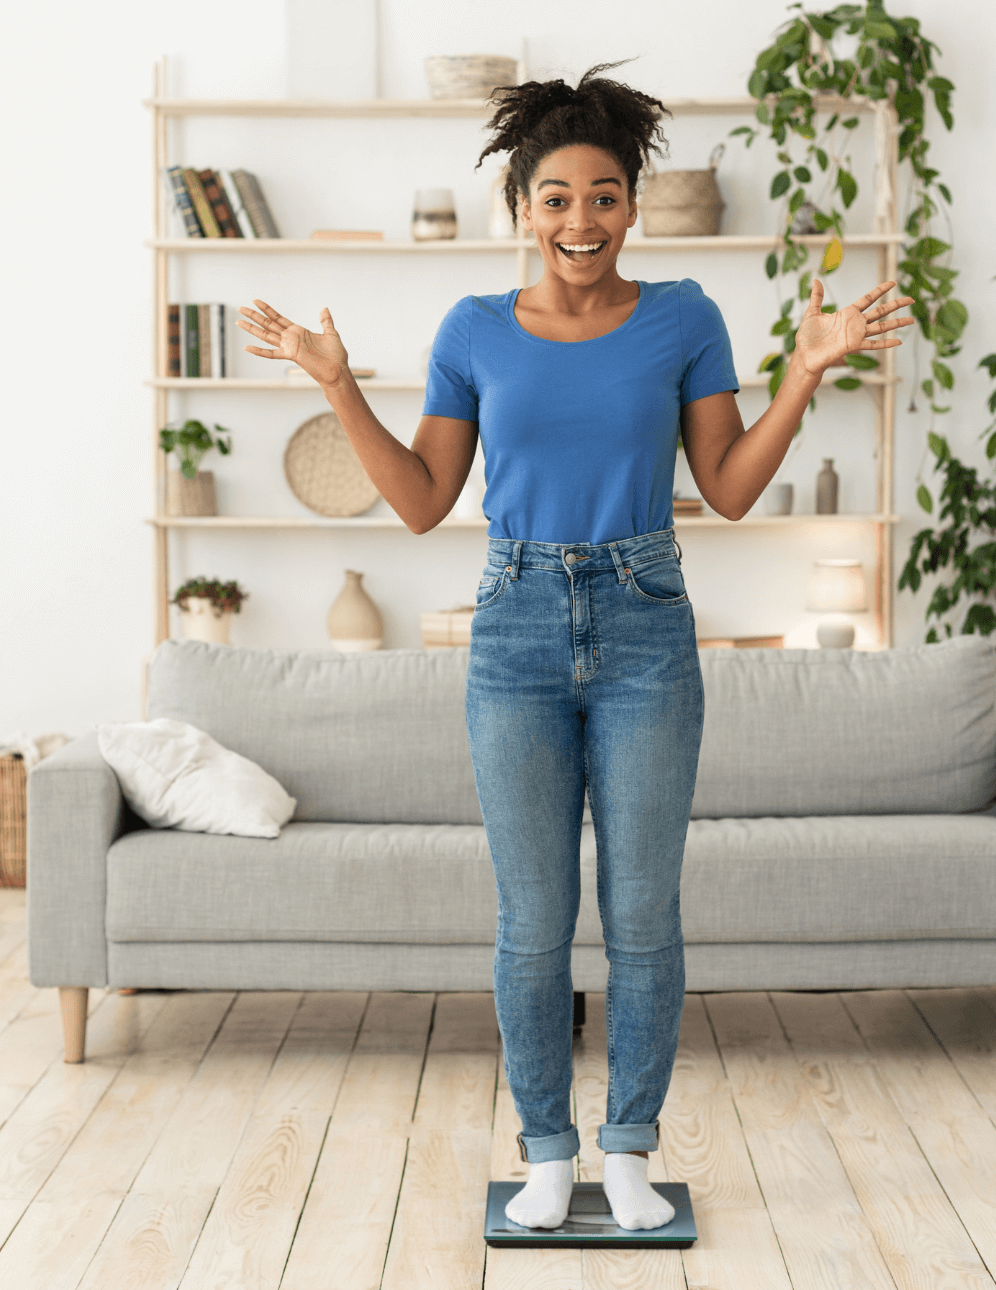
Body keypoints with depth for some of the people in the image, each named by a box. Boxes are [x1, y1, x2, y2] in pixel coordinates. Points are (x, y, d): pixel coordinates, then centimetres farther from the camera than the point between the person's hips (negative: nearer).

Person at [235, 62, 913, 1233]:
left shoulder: (682, 319, 2)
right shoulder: (474, 332, 4)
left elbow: (729, 489, 2)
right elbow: (423, 502, 4)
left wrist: (808, 370, -8)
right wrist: (336, 383, -3)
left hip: (646, 636, 0)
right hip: (517, 638, 0)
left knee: (642, 919, 5)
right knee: (533, 926, 5)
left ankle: (629, 1154, 21)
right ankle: (547, 1155, 22)